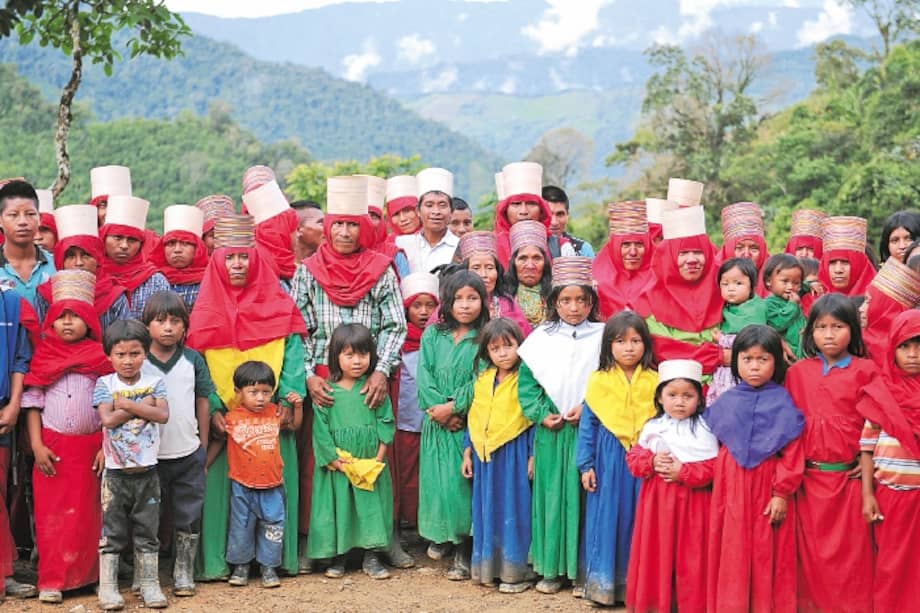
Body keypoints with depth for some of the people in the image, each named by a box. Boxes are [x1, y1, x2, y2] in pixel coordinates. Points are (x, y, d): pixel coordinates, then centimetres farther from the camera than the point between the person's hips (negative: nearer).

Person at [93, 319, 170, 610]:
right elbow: (107, 419, -14)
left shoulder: (154, 383, 2)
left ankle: (150, 584, 16)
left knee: (147, 531, 8)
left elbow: (163, 415, -13)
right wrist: (142, 406, -13)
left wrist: (126, 404, -14)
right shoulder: (105, 383, -1)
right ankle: (108, 587, 11)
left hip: (147, 471, 1)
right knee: (112, 531, 4)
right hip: (115, 472, -1)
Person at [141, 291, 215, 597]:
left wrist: (203, 446, 5)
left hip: (189, 455, 2)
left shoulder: (193, 360, -1)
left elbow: (203, 402, 5)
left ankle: (184, 572, 22)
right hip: (149, 456, -1)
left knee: (189, 517, 9)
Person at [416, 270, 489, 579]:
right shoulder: (433, 334, 8)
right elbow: (424, 375, -1)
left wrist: (452, 407, -16)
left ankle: (463, 551, 5)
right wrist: (437, 408, -13)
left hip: (469, 423, -3)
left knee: (463, 482, -3)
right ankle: (440, 536, 27)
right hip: (436, 423, 3)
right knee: (436, 480, 6)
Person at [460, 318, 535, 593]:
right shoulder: (482, 379, 10)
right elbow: (473, 416, 15)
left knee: (514, 509, -1)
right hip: (484, 454, 5)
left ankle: (516, 570, 8)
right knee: (487, 509, 11)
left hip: (514, 453, -5)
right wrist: (467, 451, 13)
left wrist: (533, 456, -10)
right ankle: (488, 565, 21)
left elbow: (535, 419, -7)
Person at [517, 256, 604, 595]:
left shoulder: (602, 337, 2)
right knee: (551, 495, 5)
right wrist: (541, 414, -7)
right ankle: (552, 567, 15)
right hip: (550, 431, 1)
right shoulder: (540, 338, 6)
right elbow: (527, 382, 3)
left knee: (584, 496, 1)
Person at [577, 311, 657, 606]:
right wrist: (585, 465, 0)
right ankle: (604, 583, 14)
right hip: (609, 463, -1)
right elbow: (587, 426, 3)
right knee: (608, 520, 3)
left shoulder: (655, 381, 2)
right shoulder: (598, 382, 0)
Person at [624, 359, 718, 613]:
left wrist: (684, 471, -19)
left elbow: (713, 467, -10)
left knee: (690, 558, 3)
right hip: (657, 501, 3)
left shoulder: (704, 430, -5)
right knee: (657, 554, 8)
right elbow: (634, 457, 5)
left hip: (692, 504, -3)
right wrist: (652, 461, -13)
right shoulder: (652, 427, 5)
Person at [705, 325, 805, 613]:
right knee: (732, 551, 7)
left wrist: (782, 493, -11)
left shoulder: (783, 404, -4)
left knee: (767, 554, 4)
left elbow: (792, 454, -7)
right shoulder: (726, 402, 6)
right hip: (731, 490, 3)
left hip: (768, 490, -3)